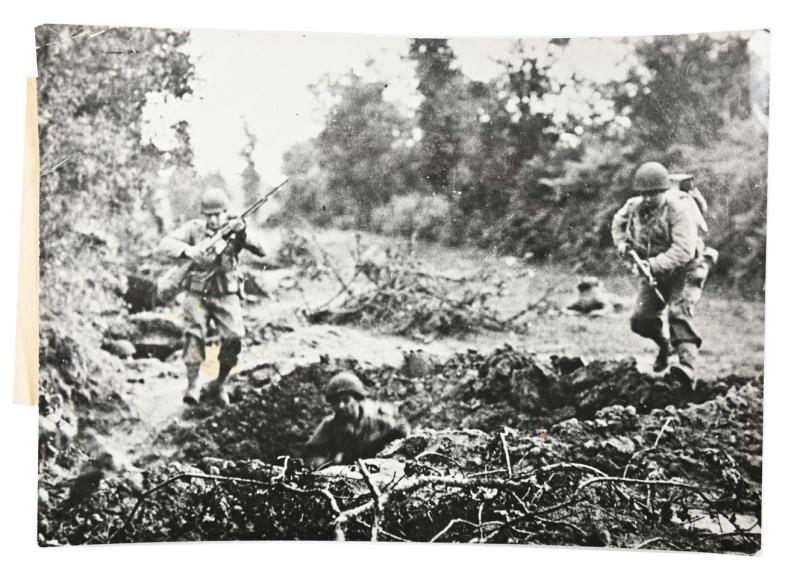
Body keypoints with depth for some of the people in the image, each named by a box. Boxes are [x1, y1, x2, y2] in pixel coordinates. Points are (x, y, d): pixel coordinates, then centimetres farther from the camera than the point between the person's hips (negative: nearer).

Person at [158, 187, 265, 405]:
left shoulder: (235, 230, 0)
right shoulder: (194, 228, -1)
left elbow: (263, 251, -11)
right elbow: (165, 243, -8)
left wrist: (245, 234, -28)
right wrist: (188, 250, -26)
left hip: (227, 296, 0)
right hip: (198, 294, 0)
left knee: (234, 339, -11)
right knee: (194, 335, -16)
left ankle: (219, 385, 10)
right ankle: (192, 385, -6)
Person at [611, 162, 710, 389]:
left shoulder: (679, 209, -23)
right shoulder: (635, 206, -3)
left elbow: (684, 250, -32)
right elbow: (618, 221, 21)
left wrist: (655, 265, -39)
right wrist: (622, 242, 3)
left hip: (684, 272, -6)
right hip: (655, 273, 6)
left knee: (678, 315, -26)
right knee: (641, 319, 0)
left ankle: (688, 368, -34)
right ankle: (664, 344, 31)